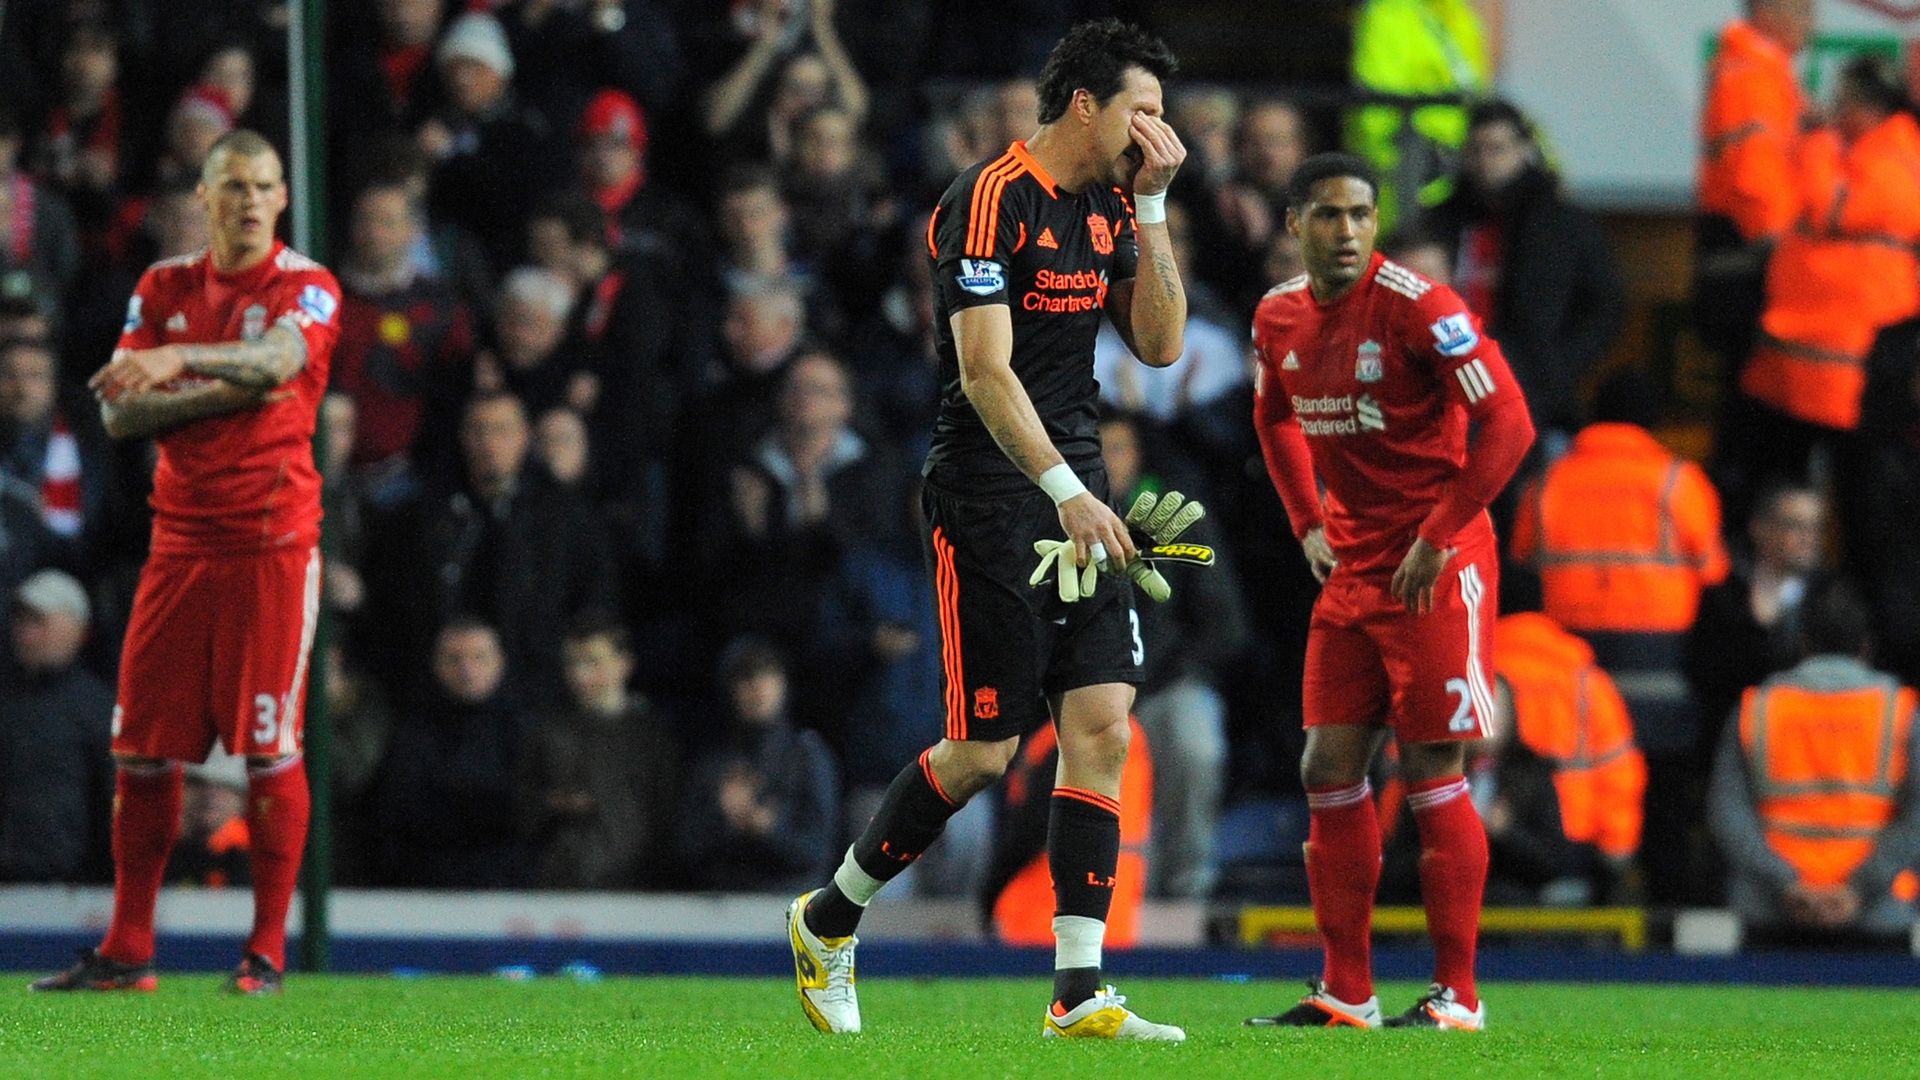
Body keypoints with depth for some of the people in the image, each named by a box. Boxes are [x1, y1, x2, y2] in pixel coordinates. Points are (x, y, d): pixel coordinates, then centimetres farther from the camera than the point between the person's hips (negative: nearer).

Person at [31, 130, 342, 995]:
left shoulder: (307, 287, -2)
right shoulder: (165, 286, 11)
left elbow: (277, 357, -25)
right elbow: (120, 412, 1)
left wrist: (181, 359, -41)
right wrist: (229, 394, -13)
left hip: (272, 544, -4)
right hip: (181, 542, 4)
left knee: (269, 753, -4)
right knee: (143, 751, 4)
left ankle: (267, 950, 3)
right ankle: (127, 952, 11)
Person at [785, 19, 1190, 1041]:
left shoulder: (1110, 207, 12)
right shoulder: (991, 200, -13)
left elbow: (1160, 343, 9)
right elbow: (986, 371, -19)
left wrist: (1153, 206, 2)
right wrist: (1063, 489, -26)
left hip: (1076, 493, 8)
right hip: (989, 502, -8)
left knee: (1102, 727, -4)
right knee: (985, 750, -6)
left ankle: (1078, 993, -4)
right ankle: (828, 920, 16)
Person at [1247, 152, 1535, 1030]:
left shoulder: (1416, 307, -16)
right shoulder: (1279, 318, 6)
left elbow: (1506, 423, -19)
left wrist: (1437, 539, -18)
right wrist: (1309, 525, 14)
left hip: (1437, 569, -7)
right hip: (1350, 565, 7)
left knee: (1431, 772, -7)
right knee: (1329, 770, 6)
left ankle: (1456, 998, -2)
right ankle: (1346, 995, 13)